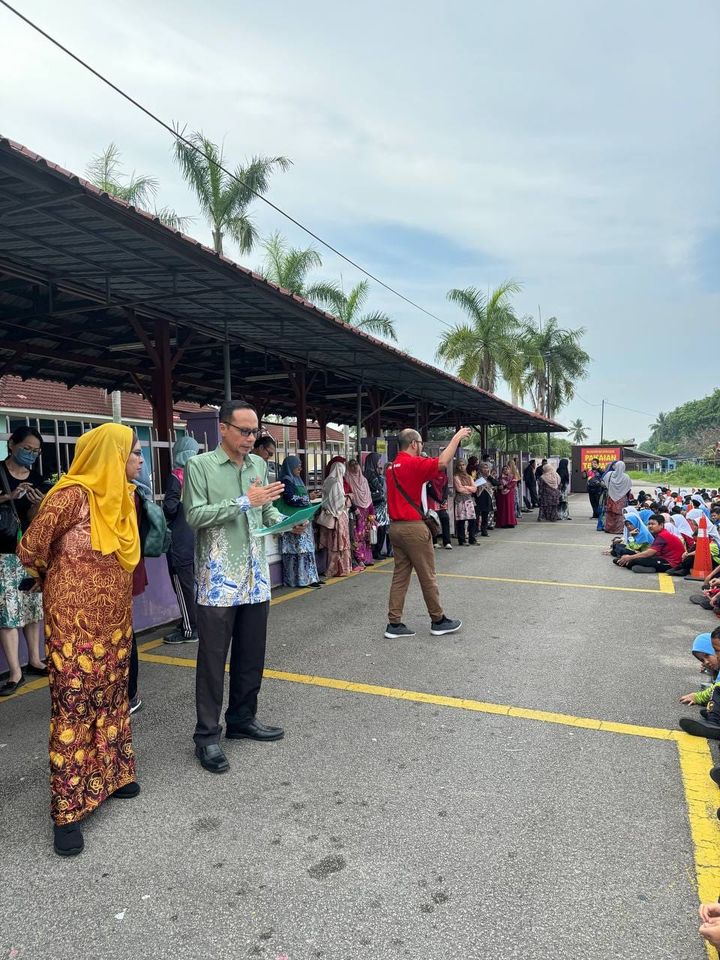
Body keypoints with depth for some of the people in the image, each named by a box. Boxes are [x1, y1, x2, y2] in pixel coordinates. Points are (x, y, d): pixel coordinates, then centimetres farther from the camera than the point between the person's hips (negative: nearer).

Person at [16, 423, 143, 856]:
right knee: (73, 707, 0)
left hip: (115, 617, 8)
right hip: (76, 621, -7)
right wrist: (59, 582, 3)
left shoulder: (121, 496, 5)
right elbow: (29, 550, -15)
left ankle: (108, 776, 33)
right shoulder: (73, 495, -21)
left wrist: (108, 589, 11)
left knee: (110, 699, 17)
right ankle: (68, 809, 12)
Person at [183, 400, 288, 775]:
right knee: (213, 659, 3)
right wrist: (244, 502, -21)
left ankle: (242, 719, 32)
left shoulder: (259, 464, 11)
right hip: (218, 578, -6)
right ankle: (206, 736, 15)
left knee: (252, 655, 15)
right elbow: (195, 515, -15)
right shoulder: (199, 465, -6)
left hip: (255, 576, 6)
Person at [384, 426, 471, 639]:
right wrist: (457, 437, -15)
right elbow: (442, 463, -25)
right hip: (413, 528, -8)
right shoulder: (413, 463, -14)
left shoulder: (392, 467, 12)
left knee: (400, 576, 10)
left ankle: (394, 624, 10)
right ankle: (438, 621, 16)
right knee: (428, 576, 4)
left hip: (395, 526, 8)